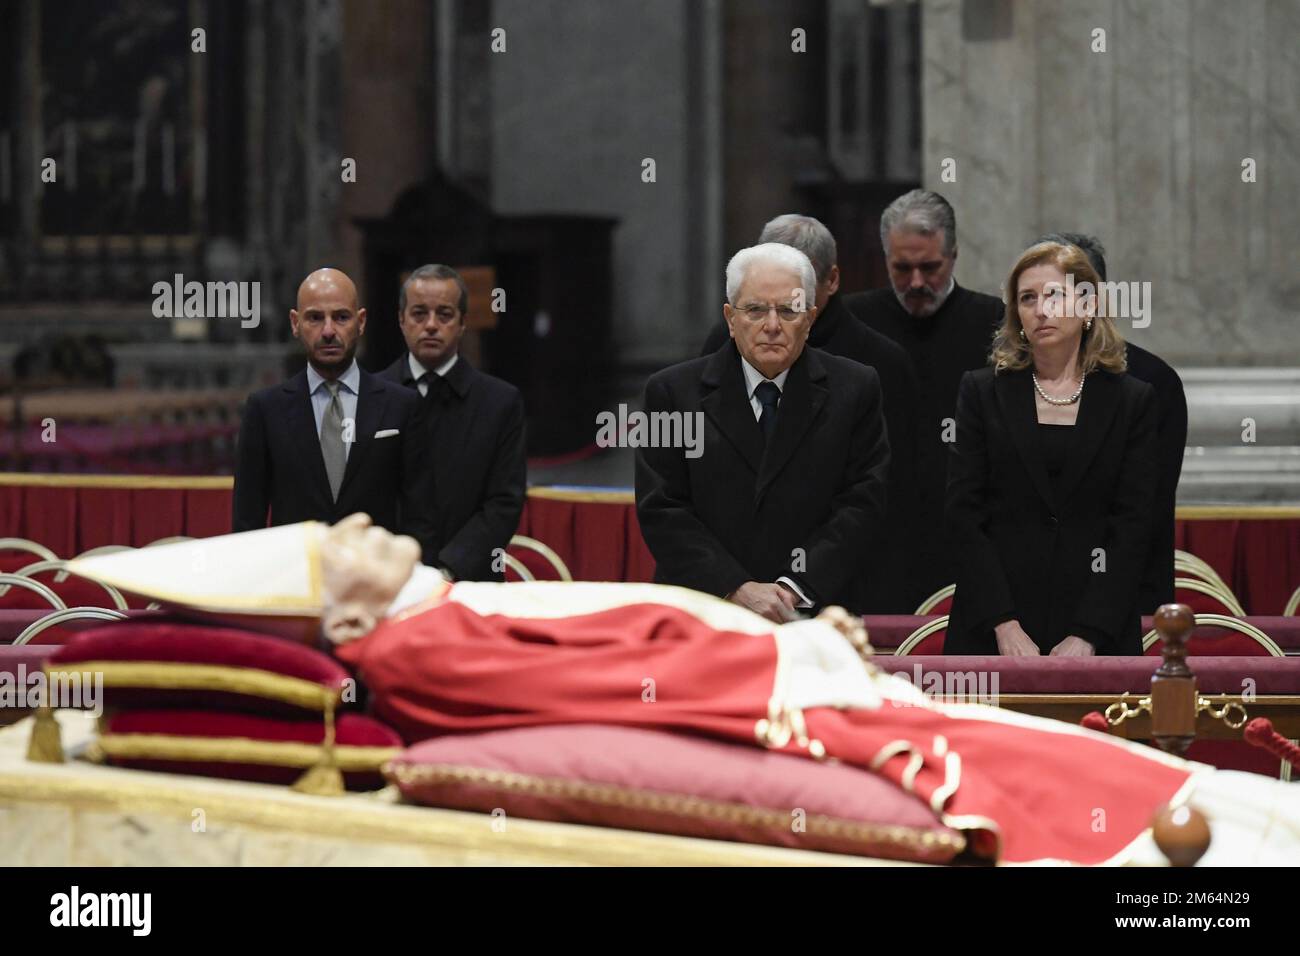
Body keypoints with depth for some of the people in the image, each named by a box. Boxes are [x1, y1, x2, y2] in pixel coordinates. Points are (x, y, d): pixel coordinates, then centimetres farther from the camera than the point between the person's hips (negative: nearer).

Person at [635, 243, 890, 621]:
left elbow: (863, 504, 0)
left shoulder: (855, 389, 7)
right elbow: (662, 512, -1)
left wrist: (797, 588, -12)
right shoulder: (673, 392, 5)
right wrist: (736, 590, -13)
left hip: (817, 615, 0)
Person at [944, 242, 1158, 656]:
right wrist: (1005, 626, -11)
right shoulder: (983, 391, 6)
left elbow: (1133, 524, 0)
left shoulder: (1131, 400, 5)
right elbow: (964, 513, 0)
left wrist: (1085, 636, -11)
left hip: (1099, 629, 0)